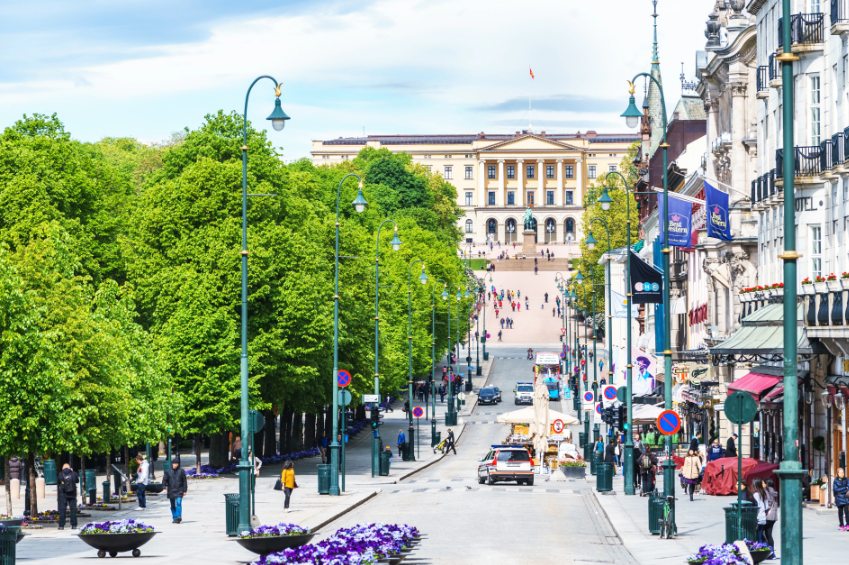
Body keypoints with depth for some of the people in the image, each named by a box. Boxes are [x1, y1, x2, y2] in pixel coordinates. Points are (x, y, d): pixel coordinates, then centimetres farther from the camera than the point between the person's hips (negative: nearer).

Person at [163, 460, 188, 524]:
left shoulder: (181, 471, 3)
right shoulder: (168, 471, 6)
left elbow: (184, 481, 6)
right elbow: (164, 480, 5)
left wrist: (184, 490, 3)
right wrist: (164, 488, -10)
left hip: (179, 491, -3)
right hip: (171, 491, 3)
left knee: (178, 503, -18)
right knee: (173, 506, 8)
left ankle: (179, 516, -26)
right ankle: (174, 518, 15)